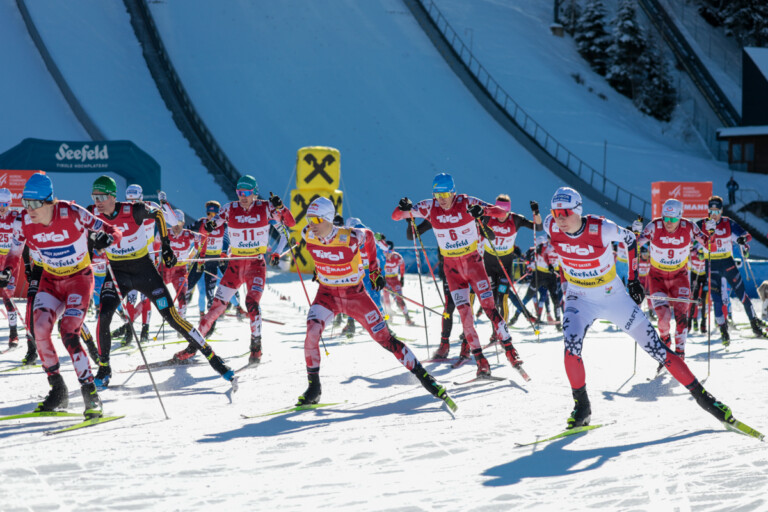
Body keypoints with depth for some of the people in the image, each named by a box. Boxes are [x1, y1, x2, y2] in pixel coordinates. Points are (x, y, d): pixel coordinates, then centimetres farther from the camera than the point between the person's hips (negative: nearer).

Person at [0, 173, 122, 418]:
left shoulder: (72, 214, -25)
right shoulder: (23, 222, -13)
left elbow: (113, 231, -20)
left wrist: (107, 237, -43)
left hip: (79, 279, -4)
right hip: (51, 280, 5)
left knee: (68, 334, -21)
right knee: (40, 331, -14)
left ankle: (91, 396, -14)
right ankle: (58, 392, 2)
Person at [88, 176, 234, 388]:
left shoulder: (133, 211, -22)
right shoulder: (93, 214, -13)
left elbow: (157, 213, -1)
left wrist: (166, 245, -1)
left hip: (145, 271, -2)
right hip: (117, 274, 2)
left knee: (173, 318, -4)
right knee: (104, 315, -20)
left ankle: (212, 356, 8)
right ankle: (104, 369, -2)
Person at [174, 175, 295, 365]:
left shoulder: (265, 207, -5)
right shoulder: (230, 209, -2)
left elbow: (291, 223, -8)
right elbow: (209, 227, -4)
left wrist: (280, 208, -27)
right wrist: (207, 226, -28)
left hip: (256, 264, -2)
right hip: (235, 264, 2)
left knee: (251, 302, -22)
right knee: (218, 304, 0)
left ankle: (256, 347, -8)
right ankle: (194, 344, 9)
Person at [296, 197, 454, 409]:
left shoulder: (349, 237, -25)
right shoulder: (308, 236, -15)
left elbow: (368, 236, -2)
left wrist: (374, 268, 6)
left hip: (355, 295, -2)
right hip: (327, 294, 2)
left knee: (385, 338, -2)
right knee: (312, 332, -23)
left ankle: (422, 375, 10)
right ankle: (313, 387, -9)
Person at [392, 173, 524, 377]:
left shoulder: (466, 203, -13)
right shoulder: (430, 207, -7)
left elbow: (501, 212, -18)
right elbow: (396, 216, -4)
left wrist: (482, 210, -39)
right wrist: (403, 208, -28)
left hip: (473, 261, -2)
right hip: (452, 266, 2)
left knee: (489, 306, -9)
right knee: (464, 313, -5)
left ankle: (510, 351, -1)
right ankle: (480, 360, -2)